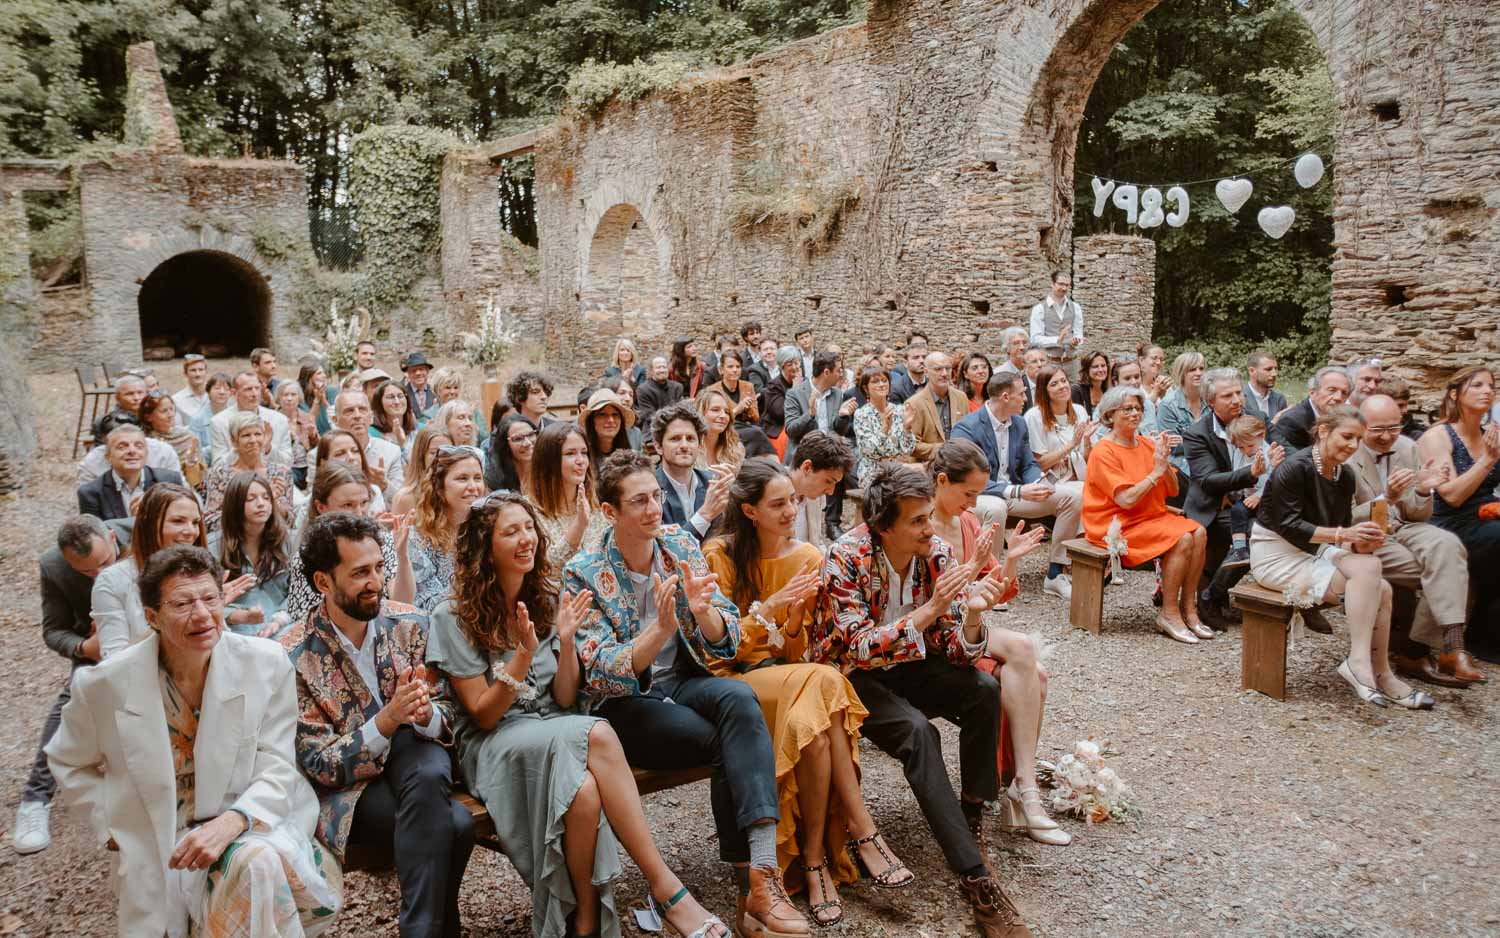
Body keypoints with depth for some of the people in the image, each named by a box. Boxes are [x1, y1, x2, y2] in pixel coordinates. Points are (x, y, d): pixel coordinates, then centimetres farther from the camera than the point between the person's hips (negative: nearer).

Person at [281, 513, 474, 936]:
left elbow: (444, 715, 3)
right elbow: (320, 765, -12)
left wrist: (424, 715, -23)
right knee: (453, 824, -32)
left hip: (409, 752, 4)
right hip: (345, 783, -4)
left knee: (429, 773, -35)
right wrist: (386, 720, -29)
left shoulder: (408, 624, -2)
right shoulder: (293, 658, -13)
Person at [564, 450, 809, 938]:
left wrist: (701, 609, -22)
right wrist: (661, 628, -33)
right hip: (623, 703, -3)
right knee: (727, 742, -27)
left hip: (683, 681, 3)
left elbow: (728, 642, 1)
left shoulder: (681, 545, 1)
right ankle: (754, 888, -14)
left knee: (739, 698, -30)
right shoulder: (583, 574, -10)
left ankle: (762, 875, -37)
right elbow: (604, 676, -16)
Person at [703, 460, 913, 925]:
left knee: (809, 721, -34)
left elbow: (795, 653, 4)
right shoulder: (719, 555, -6)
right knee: (825, 681, -32)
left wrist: (796, 614, -17)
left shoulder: (808, 557, 4)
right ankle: (862, 831, -22)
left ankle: (816, 856, -22)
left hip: (785, 675, 4)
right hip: (731, 679, -3)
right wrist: (769, 607, -21)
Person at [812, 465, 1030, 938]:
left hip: (906, 665, 5)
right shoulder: (847, 557, -23)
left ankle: (972, 817, -3)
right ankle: (976, 878, -25)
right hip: (850, 674, -5)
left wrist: (972, 613, -31)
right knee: (918, 732, -31)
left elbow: (957, 652, -9)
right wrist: (930, 609, -39)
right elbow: (861, 649, -30)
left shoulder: (936, 553, -10)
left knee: (984, 689, -21)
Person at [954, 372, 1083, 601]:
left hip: (1014, 492, 7)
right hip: (978, 497, -7)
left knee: (1073, 495, -7)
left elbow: (1029, 465, 12)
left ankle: (1054, 575, -1)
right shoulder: (966, 429, -18)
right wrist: (1018, 492, -33)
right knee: (995, 507, -42)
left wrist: (1038, 484, -14)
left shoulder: (1019, 423, 6)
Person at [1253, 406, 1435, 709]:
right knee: (1367, 567, -26)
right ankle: (1358, 662, -23)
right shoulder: (1294, 468, -16)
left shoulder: (1345, 478, 9)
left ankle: (1380, 675, -3)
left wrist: (1360, 543, -15)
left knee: (1382, 588, -14)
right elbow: (1288, 526, -20)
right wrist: (1342, 534, -28)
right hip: (1277, 555, -8)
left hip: (1314, 553, 8)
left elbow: (1344, 529, 8)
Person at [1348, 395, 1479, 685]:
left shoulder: (1407, 448, 6)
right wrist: (1386, 498, -29)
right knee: (1446, 571, -22)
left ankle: (1415, 650, -29)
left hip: (1404, 528, 5)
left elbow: (1418, 515, 9)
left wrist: (1423, 491, -14)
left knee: (1448, 546, -28)